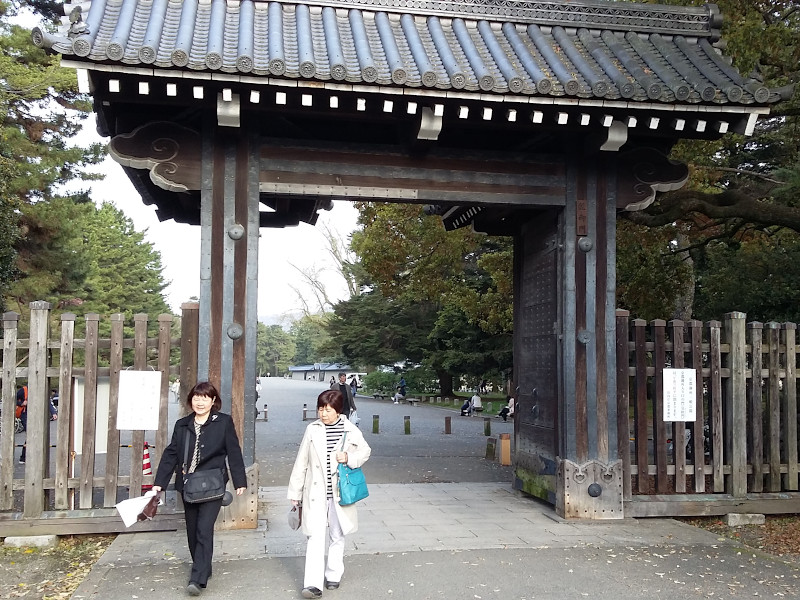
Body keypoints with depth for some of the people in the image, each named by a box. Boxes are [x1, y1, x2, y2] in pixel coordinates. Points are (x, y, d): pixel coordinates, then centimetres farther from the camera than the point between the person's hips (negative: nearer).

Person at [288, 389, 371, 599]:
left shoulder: (350, 430, -5)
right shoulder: (312, 430, -2)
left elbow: (365, 451, 9)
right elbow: (301, 462, 4)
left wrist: (350, 458, -13)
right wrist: (295, 492, 7)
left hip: (339, 493, 1)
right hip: (316, 493, 0)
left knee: (337, 536, 13)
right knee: (315, 536, -7)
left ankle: (333, 575, 30)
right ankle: (313, 583, -8)